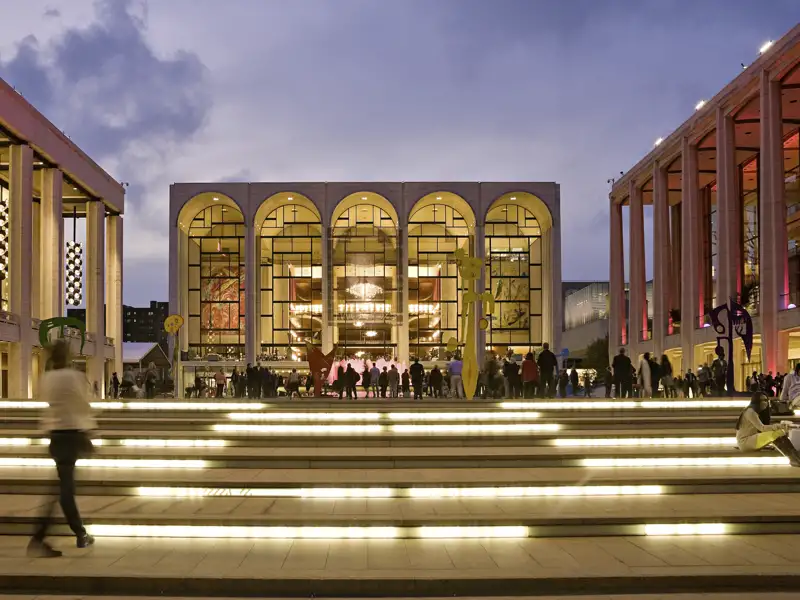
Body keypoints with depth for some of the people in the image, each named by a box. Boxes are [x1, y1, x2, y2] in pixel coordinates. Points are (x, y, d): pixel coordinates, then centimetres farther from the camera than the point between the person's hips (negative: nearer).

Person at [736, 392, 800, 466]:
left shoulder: (756, 412, 19)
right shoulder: (750, 412, -11)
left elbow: (765, 428, 8)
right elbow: (762, 428, -21)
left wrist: (779, 426, -7)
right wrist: (779, 426, -26)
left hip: (752, 440, 9)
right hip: (745, 442, -9)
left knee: (780, 432, -9)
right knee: (774, 434, -27)